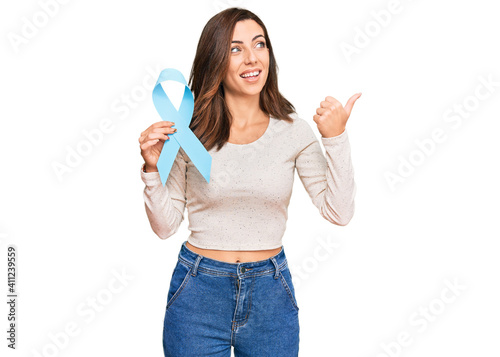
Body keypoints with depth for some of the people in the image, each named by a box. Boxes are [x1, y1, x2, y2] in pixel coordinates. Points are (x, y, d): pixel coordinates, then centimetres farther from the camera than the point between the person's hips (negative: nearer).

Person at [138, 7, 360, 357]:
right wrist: (153, 168, -14)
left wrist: (336, 138, -14)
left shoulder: (293, 130, -4)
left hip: (271, 294, 1)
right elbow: (165, 226, 0)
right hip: (198, 291, -1)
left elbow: (339, 213, -7)